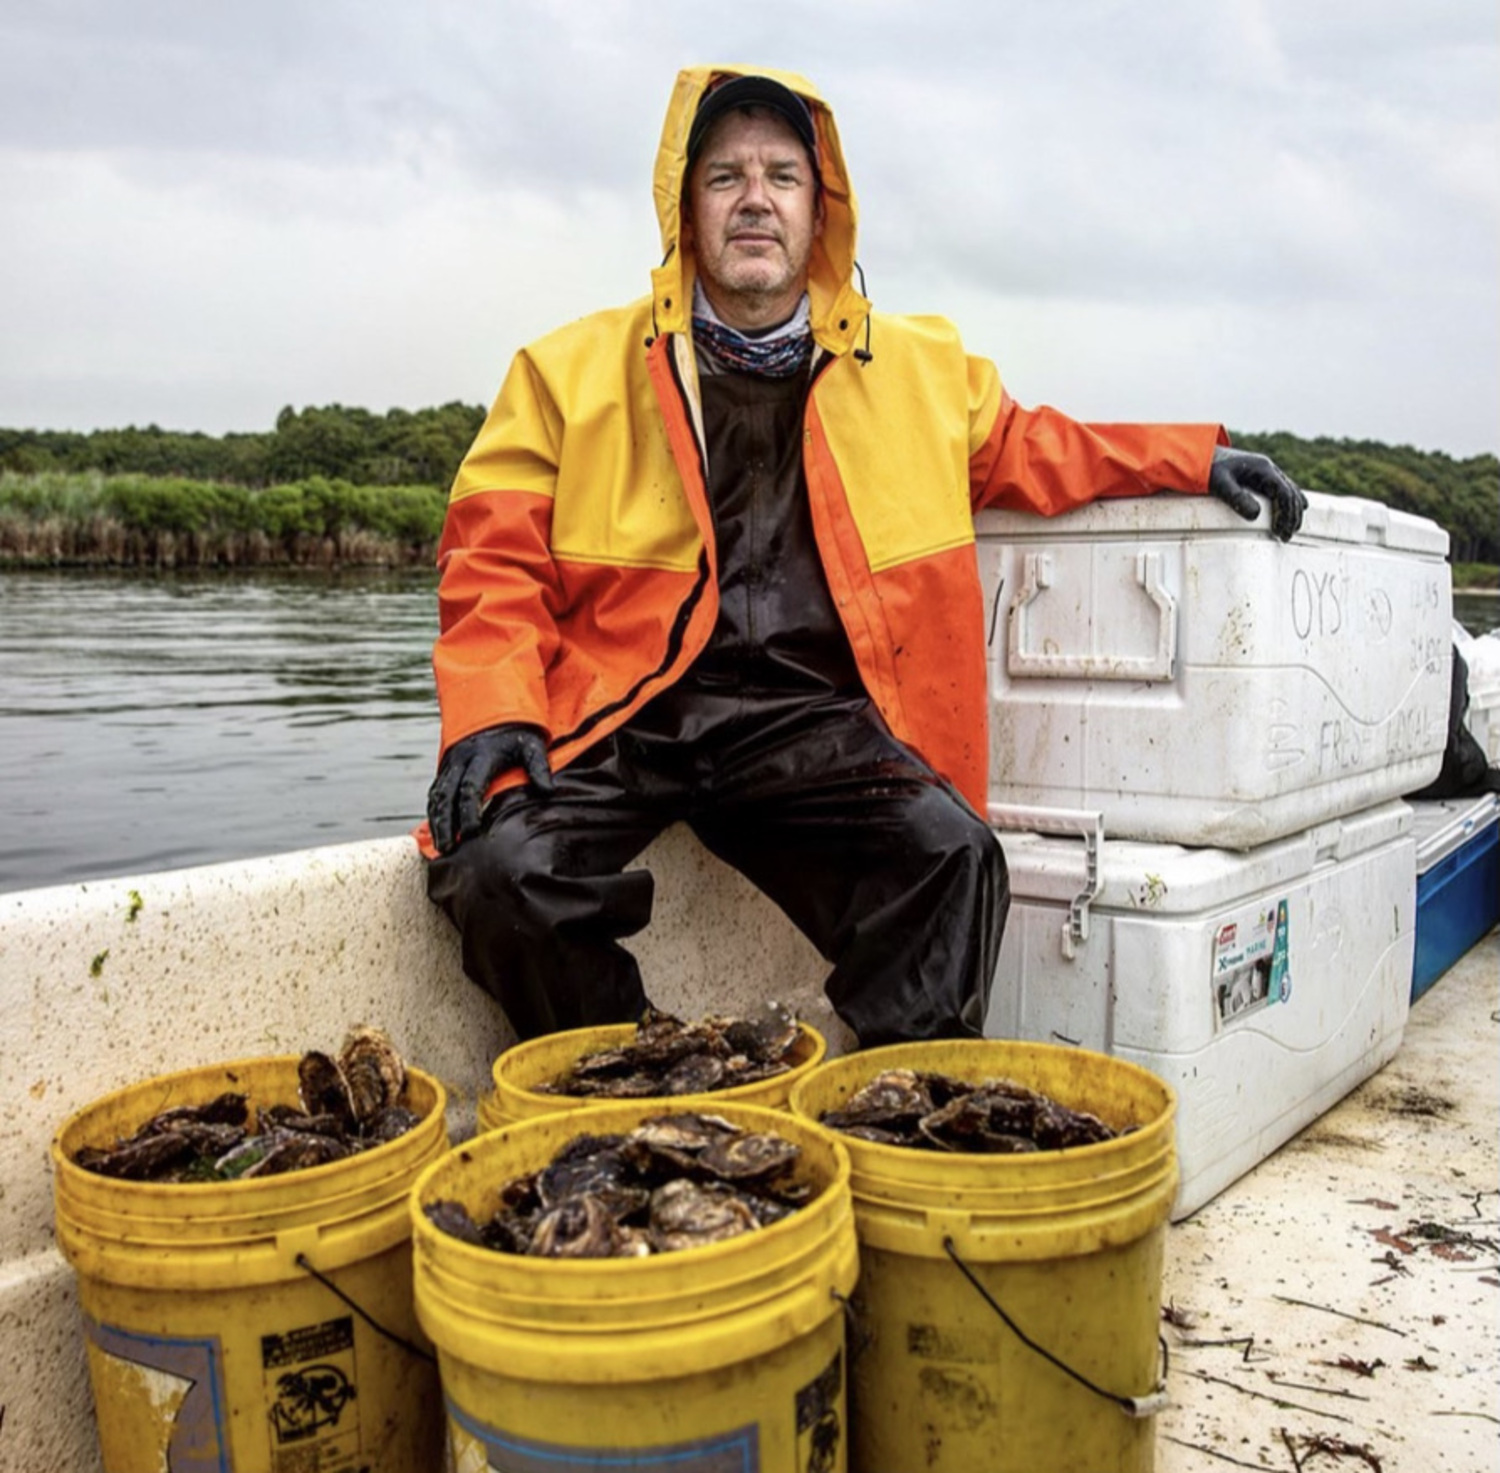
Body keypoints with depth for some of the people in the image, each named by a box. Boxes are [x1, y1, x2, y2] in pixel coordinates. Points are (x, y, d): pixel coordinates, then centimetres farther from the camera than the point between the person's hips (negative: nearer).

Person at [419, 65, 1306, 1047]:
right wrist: (491, 715, -10)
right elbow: (496, 556, 6)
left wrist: (1196, 461, 20)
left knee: (952, 855, -25)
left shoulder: (922, 369, 17)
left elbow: (1028, 451, 31)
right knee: (501, 863, -27)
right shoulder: (573, 372, 10)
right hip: (621, 710, -1)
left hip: (806, 717, 1)